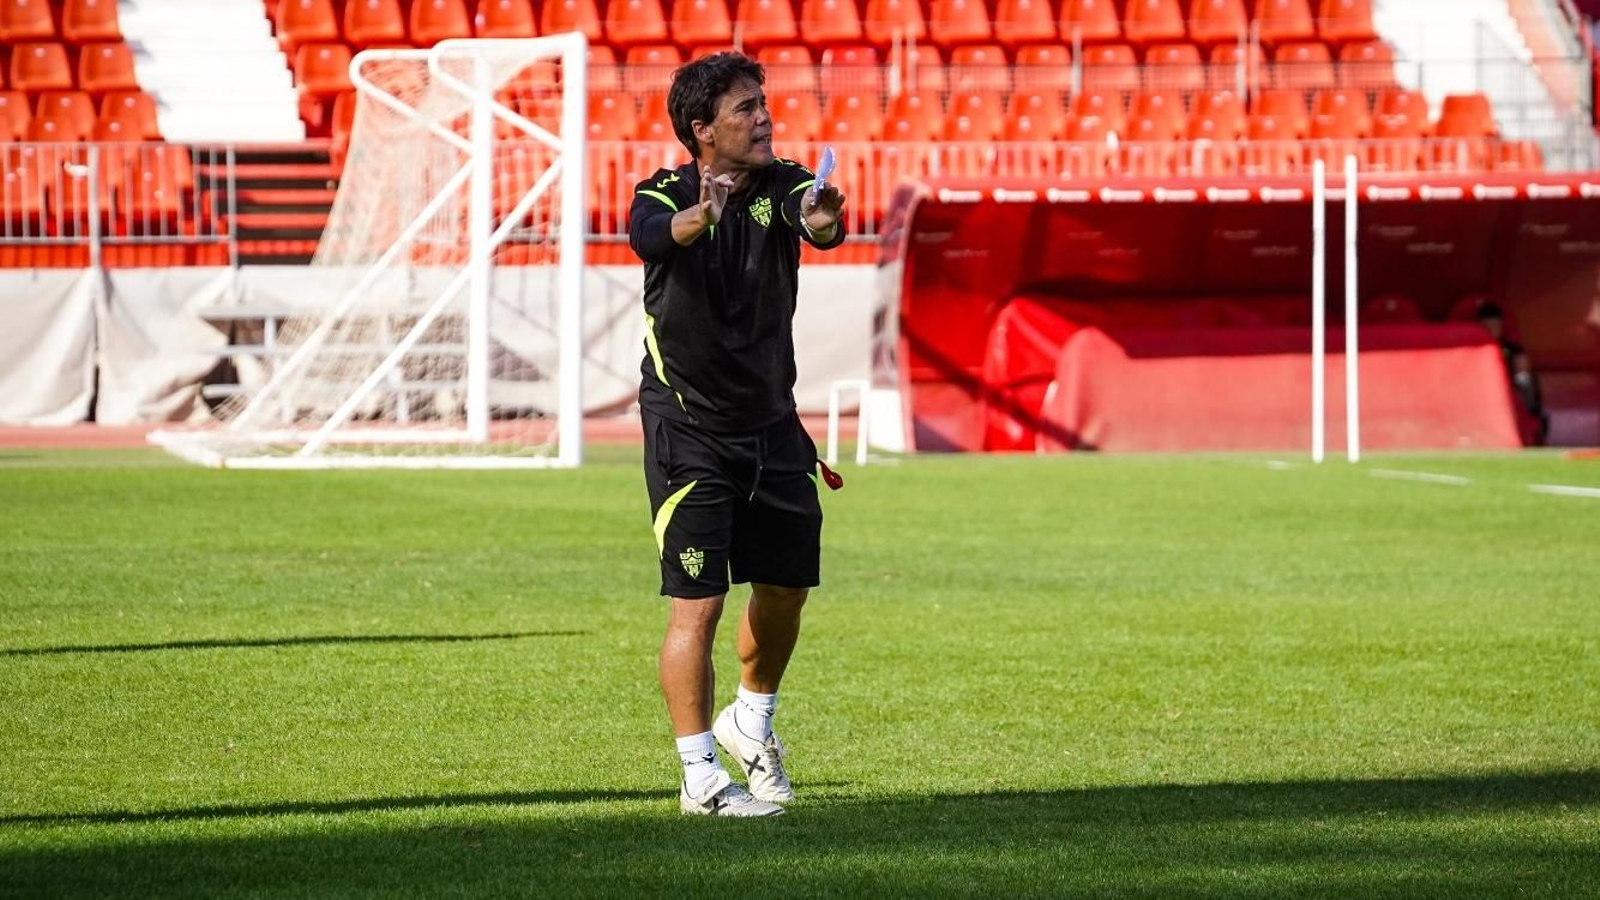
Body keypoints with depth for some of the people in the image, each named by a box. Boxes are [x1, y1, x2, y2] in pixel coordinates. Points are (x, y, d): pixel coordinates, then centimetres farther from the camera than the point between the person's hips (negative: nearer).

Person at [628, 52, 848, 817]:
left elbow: (817, 220, -28)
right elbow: (652, 235, -38)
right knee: (698, 601, -8)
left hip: (770, 422, 5)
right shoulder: (663, 195, -14)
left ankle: (750, 723, 39)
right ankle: (700, 776, 0)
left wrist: (823, 219, -54)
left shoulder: (780, 185, -6)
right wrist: (699, 217, -62)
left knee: (786, 584, 15)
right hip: (687, 429, -5)